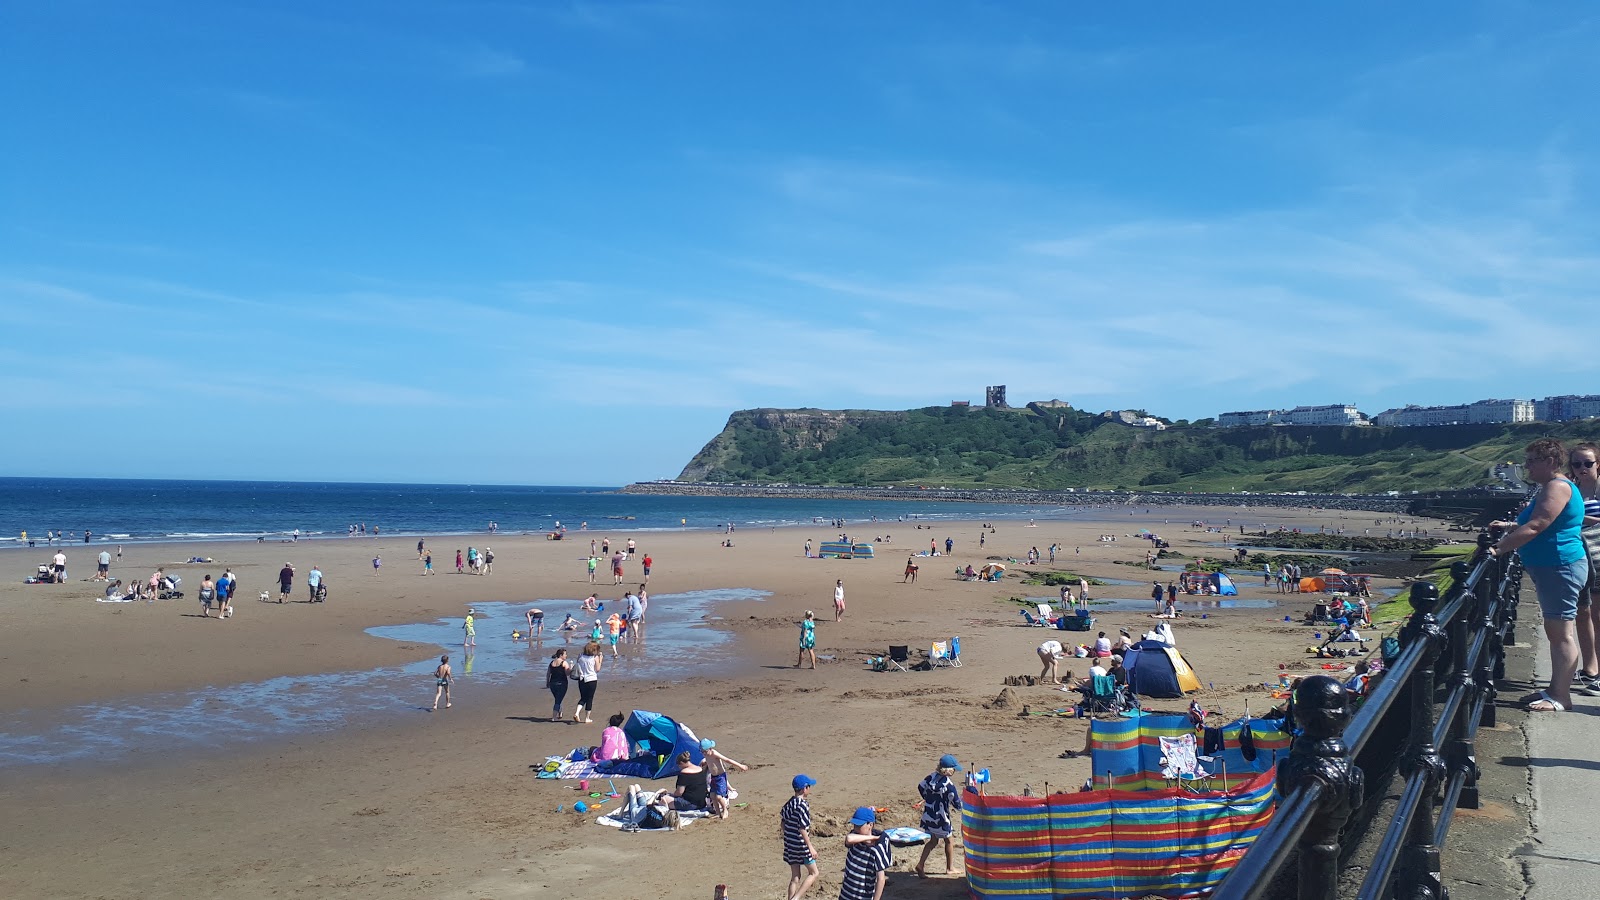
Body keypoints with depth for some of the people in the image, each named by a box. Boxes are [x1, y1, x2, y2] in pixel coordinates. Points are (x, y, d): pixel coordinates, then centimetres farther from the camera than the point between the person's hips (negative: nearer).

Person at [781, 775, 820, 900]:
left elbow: (783, 822, 13)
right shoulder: (803, 805, -18)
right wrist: (810, 847, -18)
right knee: (813, 873, 7)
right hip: (801, 845, -8)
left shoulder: (789, 803, 6)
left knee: (795, 877, 15)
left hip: (790, 845, 8)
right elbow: (802, 829, -21)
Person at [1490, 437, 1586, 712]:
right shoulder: (1549, 488, 17)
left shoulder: (1557, 487, -16)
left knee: (1562, 633, -7)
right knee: (1556, 632, 14)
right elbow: (1538, 525, 25)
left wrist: (1499, 548, -22)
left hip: (1560, 568, -11)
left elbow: (1534, 528, -23)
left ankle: (1561, 697, -3)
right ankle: (1555, 689, 21)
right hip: (1552, 568, 11)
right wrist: (1510, 526, 12)